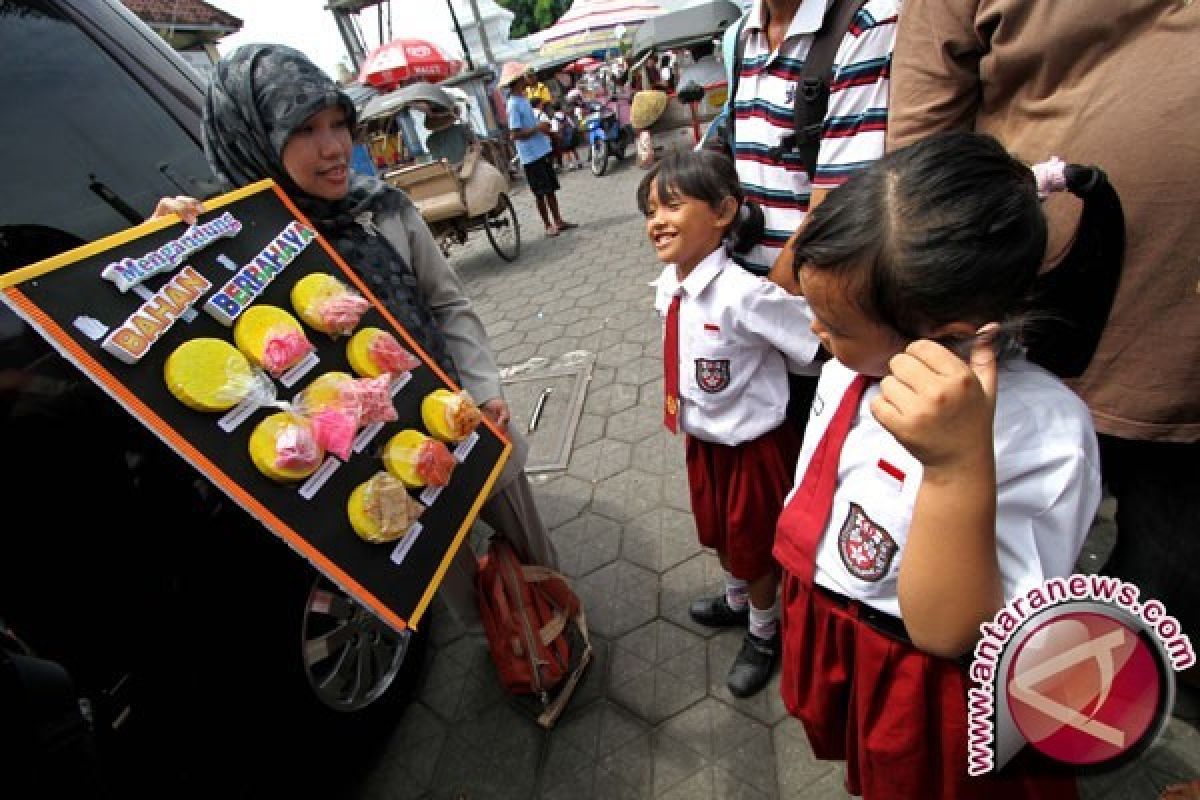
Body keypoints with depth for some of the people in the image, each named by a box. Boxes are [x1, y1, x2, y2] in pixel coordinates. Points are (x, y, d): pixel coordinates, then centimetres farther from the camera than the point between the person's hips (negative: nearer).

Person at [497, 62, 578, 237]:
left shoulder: (523, 99, 12)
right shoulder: (514, 105, -15)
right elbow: (515, 134, -20)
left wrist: (543, 127, 8)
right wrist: (538, 127, -19)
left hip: (543, 150, 9)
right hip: (531, 155, -9)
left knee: (551, 188, 12)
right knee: (541, 192, 0)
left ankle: (558, 221, 21)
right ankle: (548, 225, 10)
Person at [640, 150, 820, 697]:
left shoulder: (744, 294, -32)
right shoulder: (668, 285, -7)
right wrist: (687, 415, 12)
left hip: (753, 444, -7)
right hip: (703, 439, 7)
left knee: (754, 542, 18)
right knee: (716, 530, 29)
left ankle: (763, 632, 50)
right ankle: (736, 600, 61)